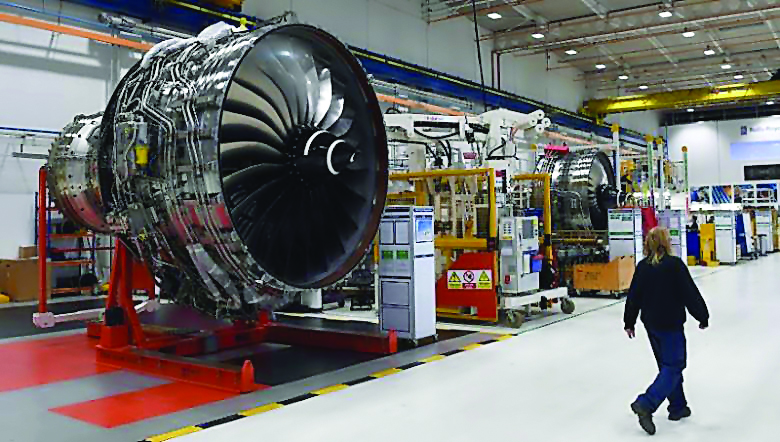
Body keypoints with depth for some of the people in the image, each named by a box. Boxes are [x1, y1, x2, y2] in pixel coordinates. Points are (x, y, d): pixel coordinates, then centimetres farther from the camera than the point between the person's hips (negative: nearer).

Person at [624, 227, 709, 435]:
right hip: (671, 324, -6)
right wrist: (703, 316, 1)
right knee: (674, 366, -2)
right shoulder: (675, 264, -14)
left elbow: (634, 296, 5)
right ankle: (646, 404, -16)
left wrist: (629, 323, 14)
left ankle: (678, 407, 26)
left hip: (651, 324, 6)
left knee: (667, 365, 18)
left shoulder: (642, 266, 2)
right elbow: (690, 293, -11)